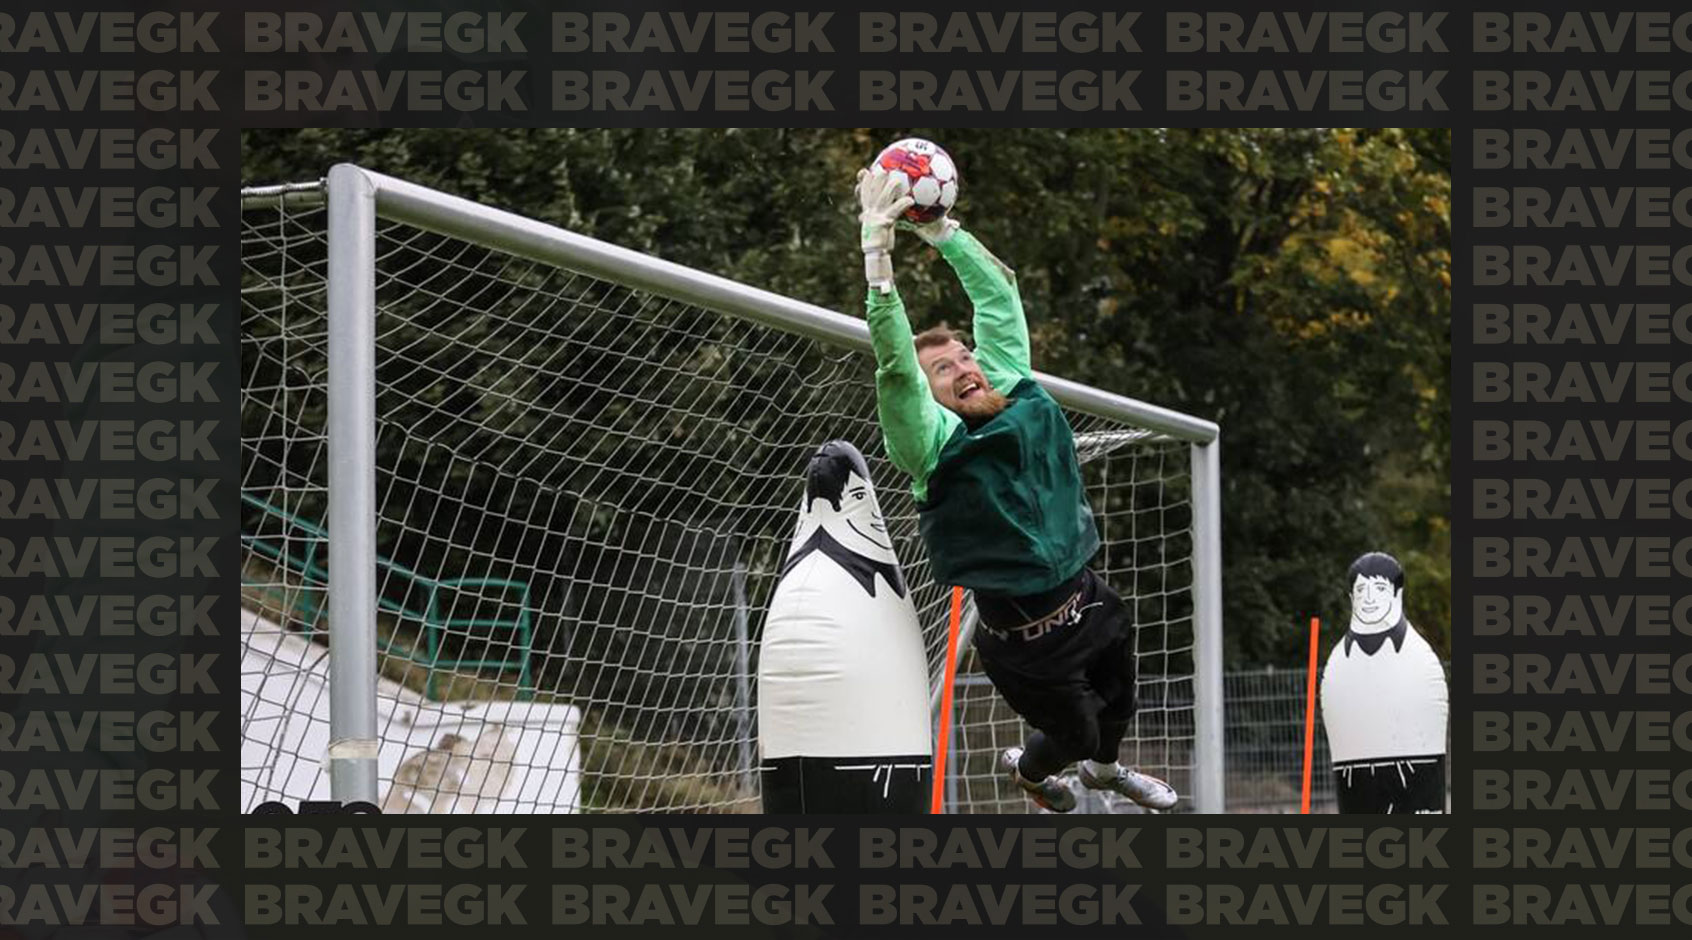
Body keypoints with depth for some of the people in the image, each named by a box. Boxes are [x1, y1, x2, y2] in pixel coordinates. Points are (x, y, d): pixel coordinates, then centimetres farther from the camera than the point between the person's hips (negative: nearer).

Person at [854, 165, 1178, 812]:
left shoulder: (1015, 389, -5)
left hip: (1088, 603, 6)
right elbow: (893, 364, -36)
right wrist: (877, 251, -43)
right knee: (1076, 730, 15)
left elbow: (997, 292, 0)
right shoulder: (938, 445, -22)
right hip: (1025, 639, -6)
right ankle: (1026, 769, 49)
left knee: (1116, 701, 28)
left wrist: (938, 226, -9)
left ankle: (1104, 768, 61)